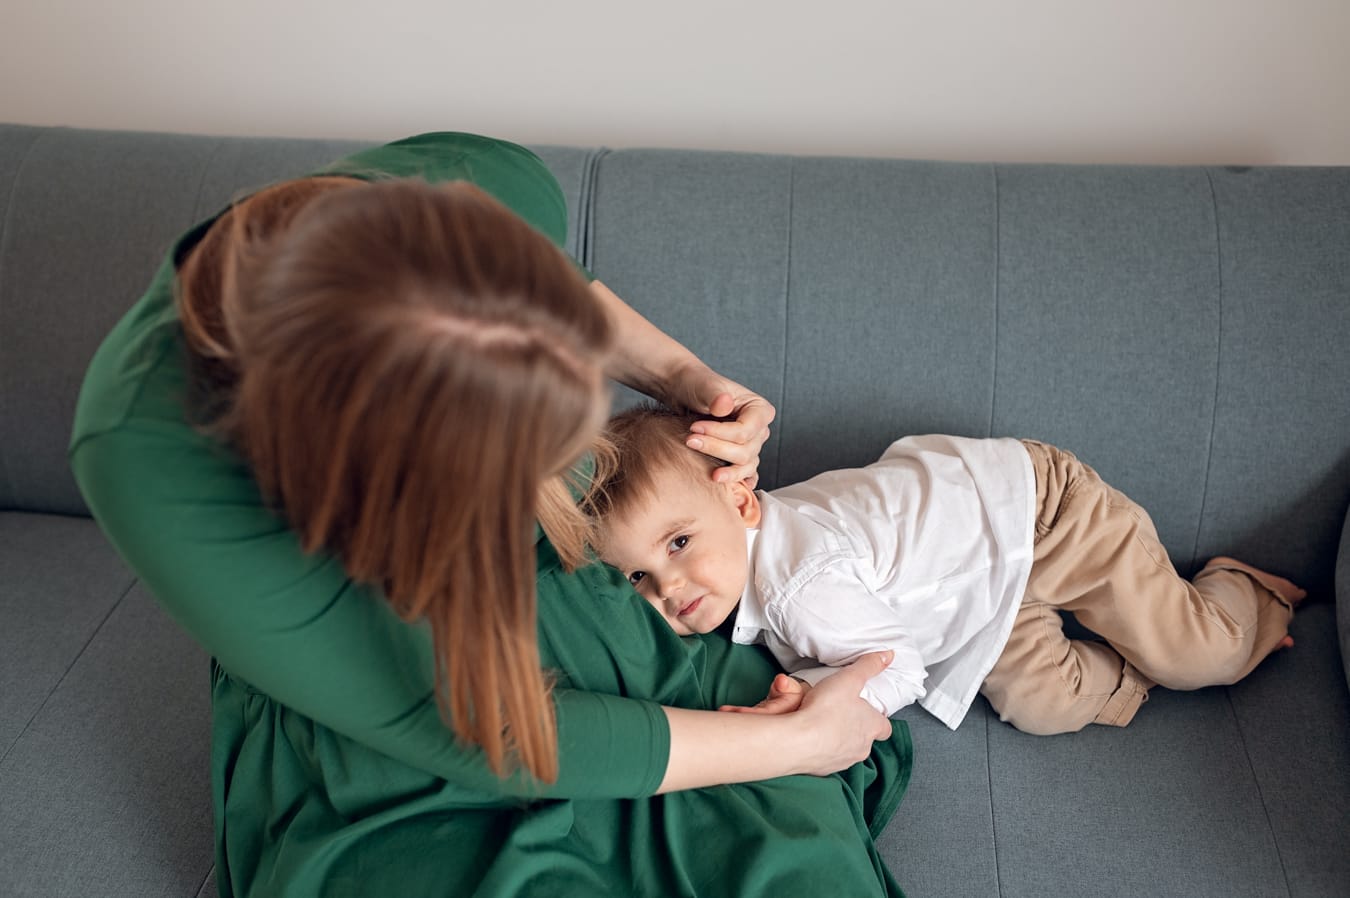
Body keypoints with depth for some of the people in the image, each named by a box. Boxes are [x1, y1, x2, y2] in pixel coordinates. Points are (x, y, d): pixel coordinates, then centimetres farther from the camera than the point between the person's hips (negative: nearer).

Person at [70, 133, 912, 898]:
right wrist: (800, 740, -18)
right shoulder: (151, 460, -33)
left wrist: (682, 376, -10)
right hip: (388, 764, -3)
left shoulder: (489, 185, -21)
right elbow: (466, 734, -26)